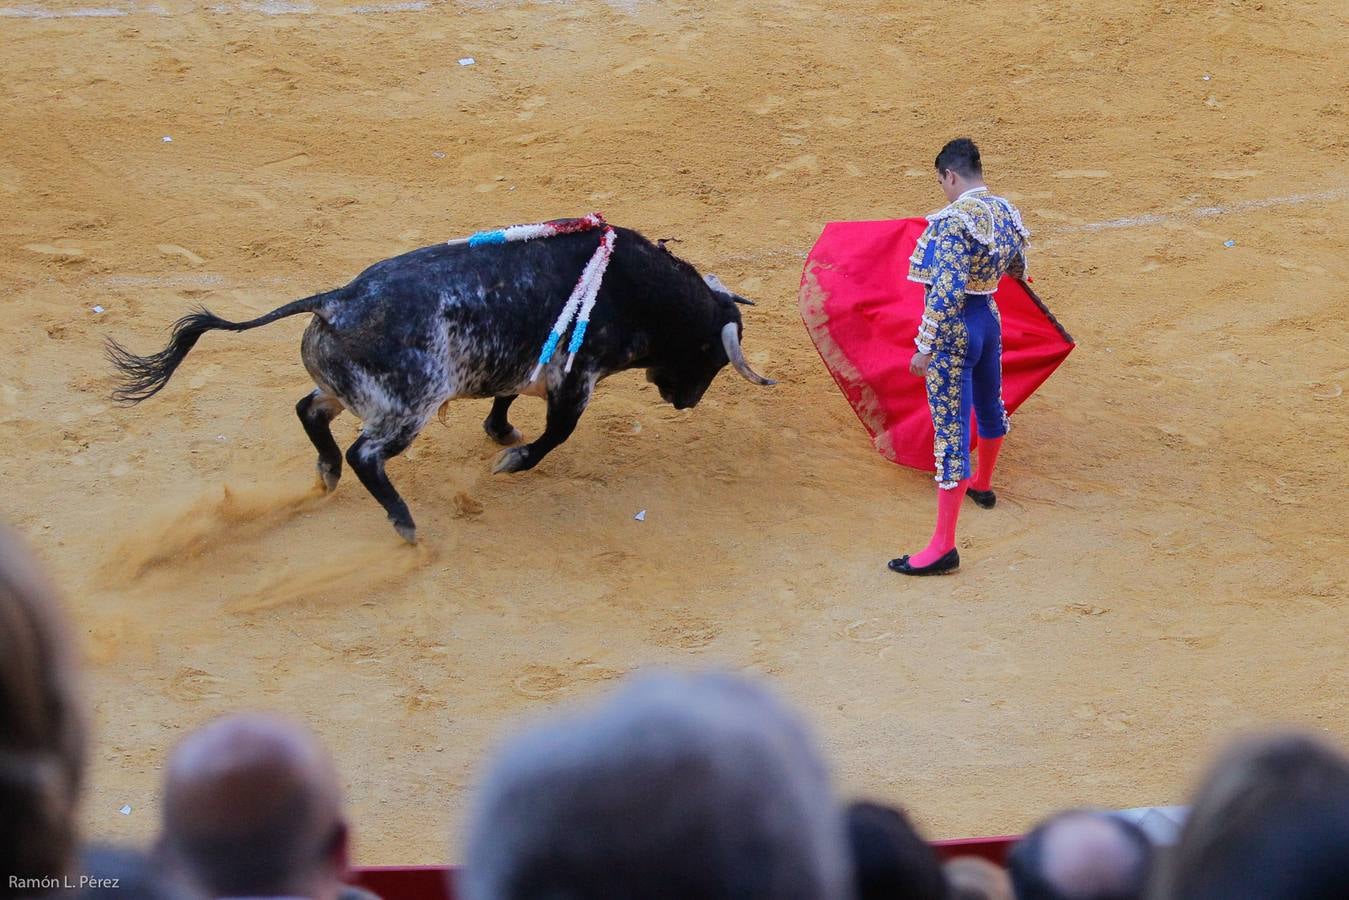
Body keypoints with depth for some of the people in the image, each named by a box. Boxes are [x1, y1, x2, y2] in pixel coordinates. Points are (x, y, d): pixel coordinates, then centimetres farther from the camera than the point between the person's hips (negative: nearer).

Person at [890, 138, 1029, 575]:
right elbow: (1017, 269, 21)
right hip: (990, 318, 9)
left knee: (951, 431, -8)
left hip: (954, 330, -9)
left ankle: (944, 546, -8)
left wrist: (924, 347, -21)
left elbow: (945, 293, -27)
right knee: (990, 406, 30)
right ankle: (982, 485, 57)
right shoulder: (1006, 211, 3)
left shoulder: (953, 220, -21)